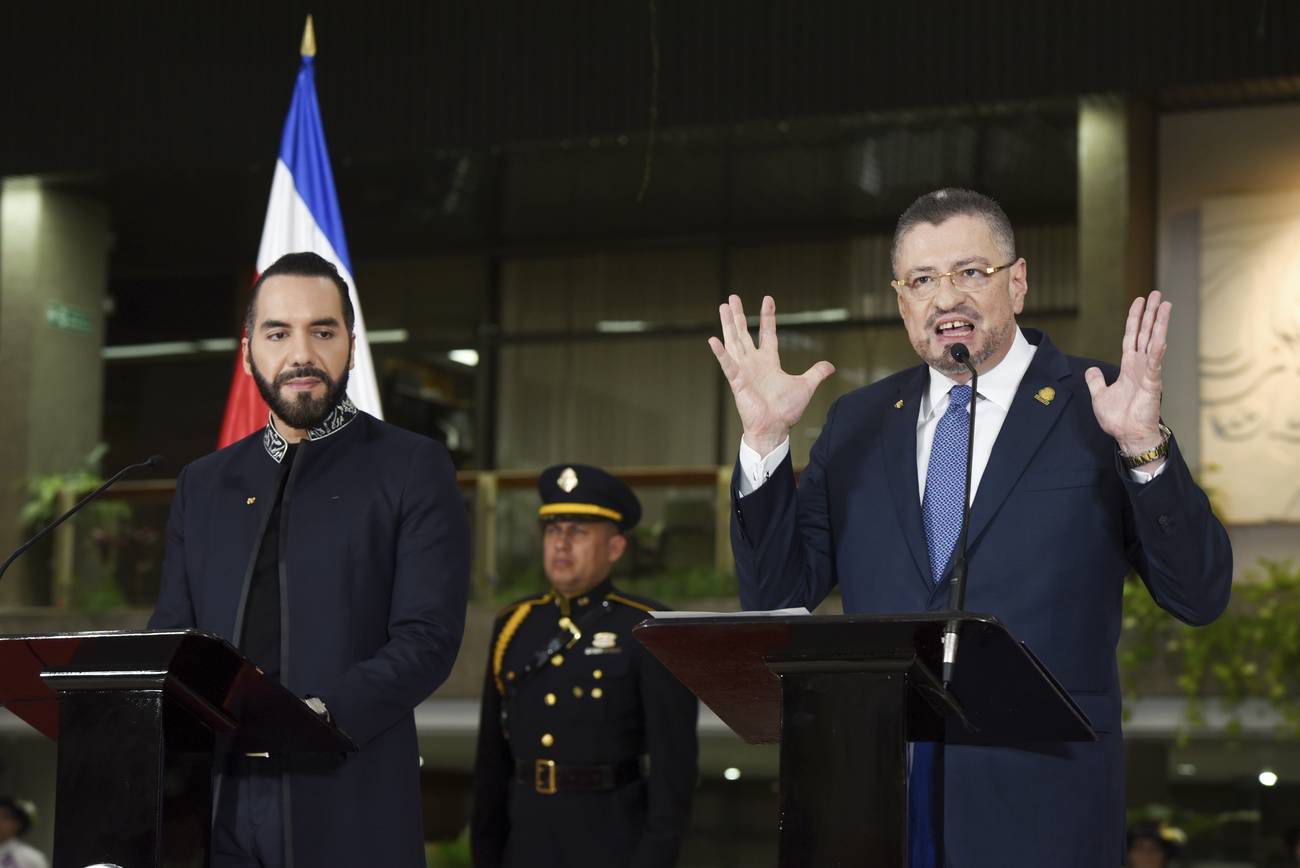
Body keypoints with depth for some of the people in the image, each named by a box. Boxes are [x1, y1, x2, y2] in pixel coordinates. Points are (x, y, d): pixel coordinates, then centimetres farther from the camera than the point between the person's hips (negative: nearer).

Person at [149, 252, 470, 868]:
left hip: (348, 810, -3)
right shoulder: (202, 485, 17)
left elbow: (428, 637, -7)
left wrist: (323, 714, -21)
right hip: (215, 807, 4)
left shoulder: (414, 469, 3)